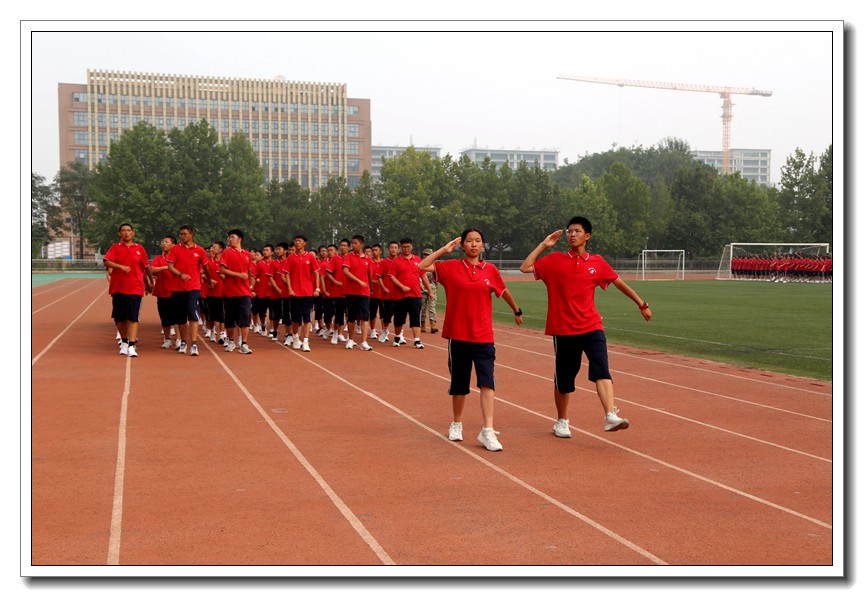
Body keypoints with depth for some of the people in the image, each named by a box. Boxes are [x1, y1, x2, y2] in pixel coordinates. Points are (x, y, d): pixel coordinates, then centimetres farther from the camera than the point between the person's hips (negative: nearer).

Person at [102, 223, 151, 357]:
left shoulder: (139, 249, 6)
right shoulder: (115, 248, 4)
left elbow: (146, 267, 15)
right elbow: (106, 261, -12)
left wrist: (148, 283, 20)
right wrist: (121, 266, -26)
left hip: (135, 288, -1)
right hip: (118, 288, 1)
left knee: (133, 317, -9)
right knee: (119, 318, 7)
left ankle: (131, 346, -13)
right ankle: (124, 342, 26)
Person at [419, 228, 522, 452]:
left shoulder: (490, 270, 4)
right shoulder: (451, 267, -1)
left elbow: (504, 292, 20)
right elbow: (422, 266, -10)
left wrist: (517, 311, 32)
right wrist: (444, 249, -8)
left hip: (484, 337, 0)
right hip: (458, 335, 0)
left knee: (487, 383, -12)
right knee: (459, 385, 11)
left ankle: (488, 431, -14)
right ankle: (456, 424, 30)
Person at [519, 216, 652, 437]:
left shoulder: (597, 262, 6)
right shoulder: (554, 260, 4)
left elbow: (619, 283, 14)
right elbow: (525, 268, -3)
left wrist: (642, 304, 16)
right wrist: (544, 244, -2)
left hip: (591, 326, 0)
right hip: (563, 329, 0)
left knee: (601, 369, -20)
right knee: (564, 378, 8)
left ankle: (610, 416, -30)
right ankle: (562, 421, 27)